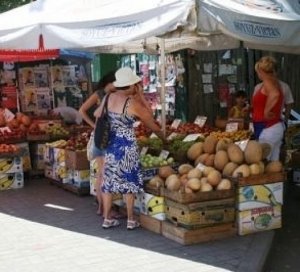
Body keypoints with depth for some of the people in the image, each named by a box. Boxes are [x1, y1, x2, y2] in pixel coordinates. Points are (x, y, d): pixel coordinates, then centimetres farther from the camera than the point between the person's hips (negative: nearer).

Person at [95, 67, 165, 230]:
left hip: (110, 144, 5)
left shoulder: (109, 98, 0)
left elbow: (97, 114, 17)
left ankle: (107, 219, 18)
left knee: (109, 181, 11)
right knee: (129, 182, 6)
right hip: (127, 146, -5)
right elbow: (152, 124, -3)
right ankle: (131, 220, 13)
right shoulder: (133, 103, -13)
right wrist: (164, 138, 12)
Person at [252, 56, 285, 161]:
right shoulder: (274, 82, 13)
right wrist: (251, 108, 30)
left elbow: (275, 94, -36)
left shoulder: (267, 82, -14)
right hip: (275, 127, 9)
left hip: (268, 129, -9)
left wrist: (266, 112, -24)